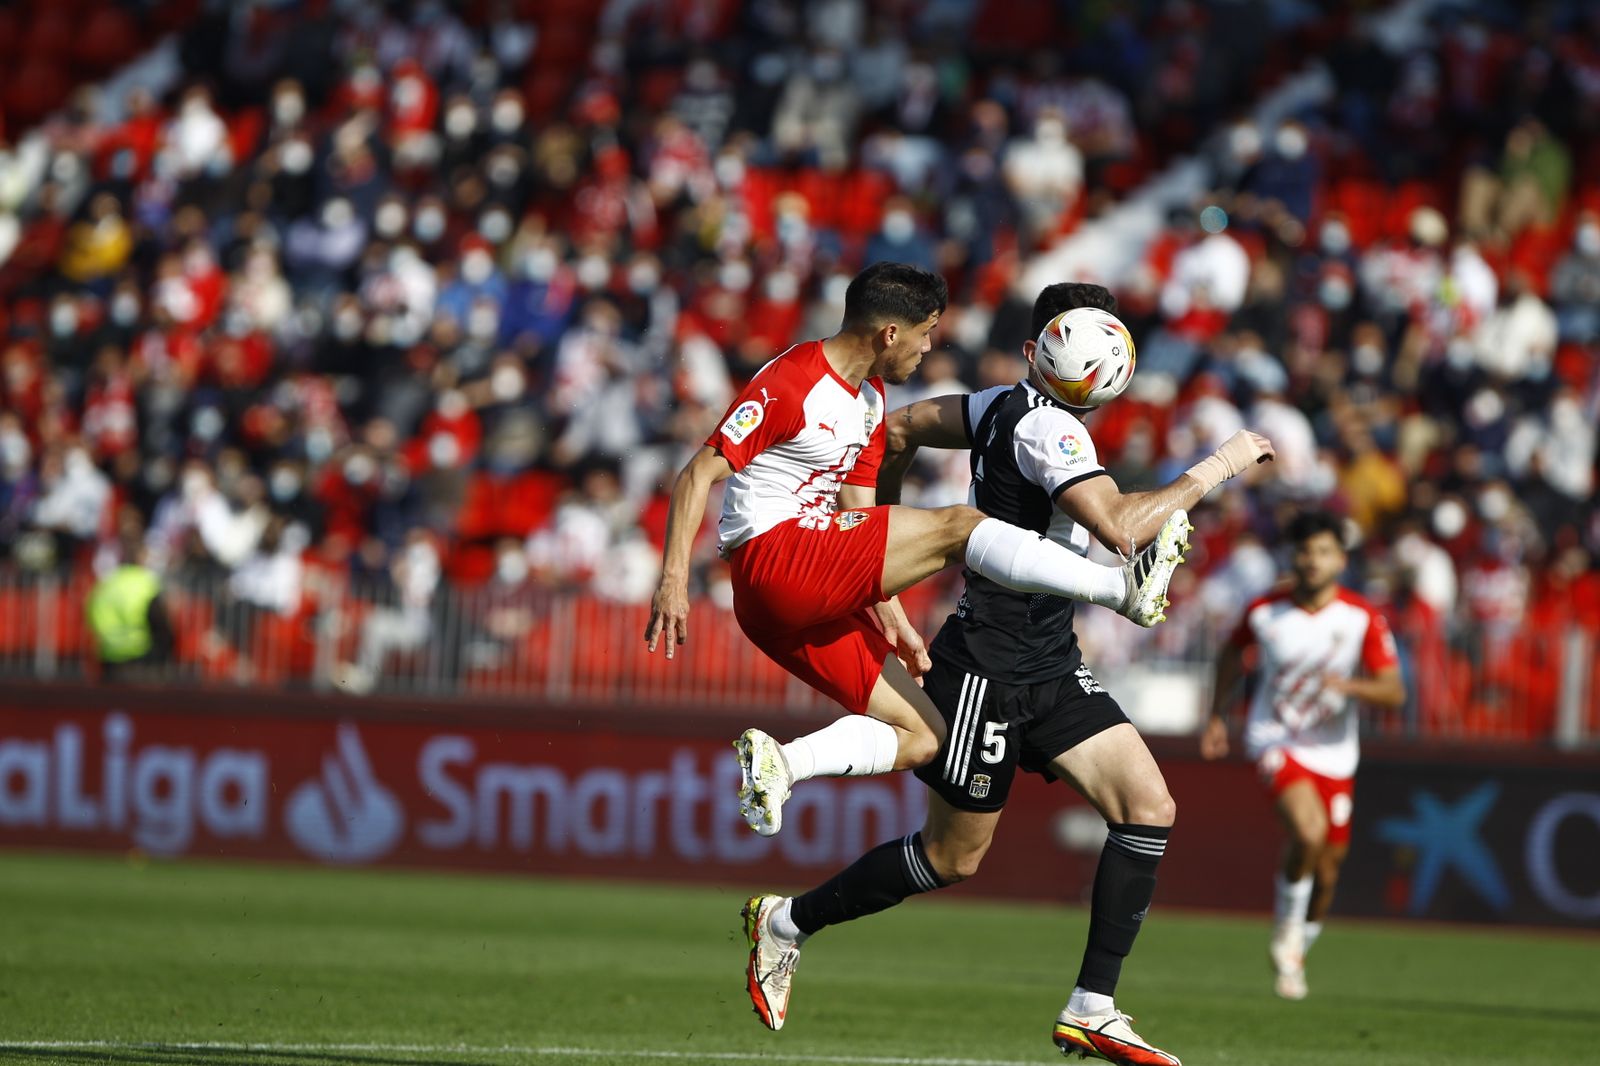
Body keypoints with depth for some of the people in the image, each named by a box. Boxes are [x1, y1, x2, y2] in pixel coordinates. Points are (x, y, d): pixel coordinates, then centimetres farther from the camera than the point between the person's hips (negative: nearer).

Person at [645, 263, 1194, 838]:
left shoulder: (871, 399, 18)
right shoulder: (788, 385, -11)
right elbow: (696, 476, -14)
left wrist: (892, 620, 17)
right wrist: (674, 580, -23)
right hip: (773, 561, -10)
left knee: (920, 737, 3)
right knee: (956, 527, -19)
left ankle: (777, 762, -7)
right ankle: (1124, 585, -22)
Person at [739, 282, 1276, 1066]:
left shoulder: (1005, 406, 10)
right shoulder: (1042, 425, -19)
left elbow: (903, 427, 21)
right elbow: (1119, 526, -32)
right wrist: (1213, 471, -24)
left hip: (1051, 671, 9)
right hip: (988, 670, -9)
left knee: (1150, 807, -6)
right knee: (953, 857, 4)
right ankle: (787, 921, 25)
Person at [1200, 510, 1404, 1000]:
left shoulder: (1363, 618, -10)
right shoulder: (1264, 612, -8)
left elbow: (1393, 691, -14)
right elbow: (1232, 655, 14)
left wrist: (1349, 685, -32)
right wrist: (1218, 716, 11)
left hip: (1334, 753, 2)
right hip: (1275, 740, -2)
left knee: (1326, 872, 7)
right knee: (1308, 831, -29)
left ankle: (1296, 952, 35)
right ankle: (1287, 928, -5)